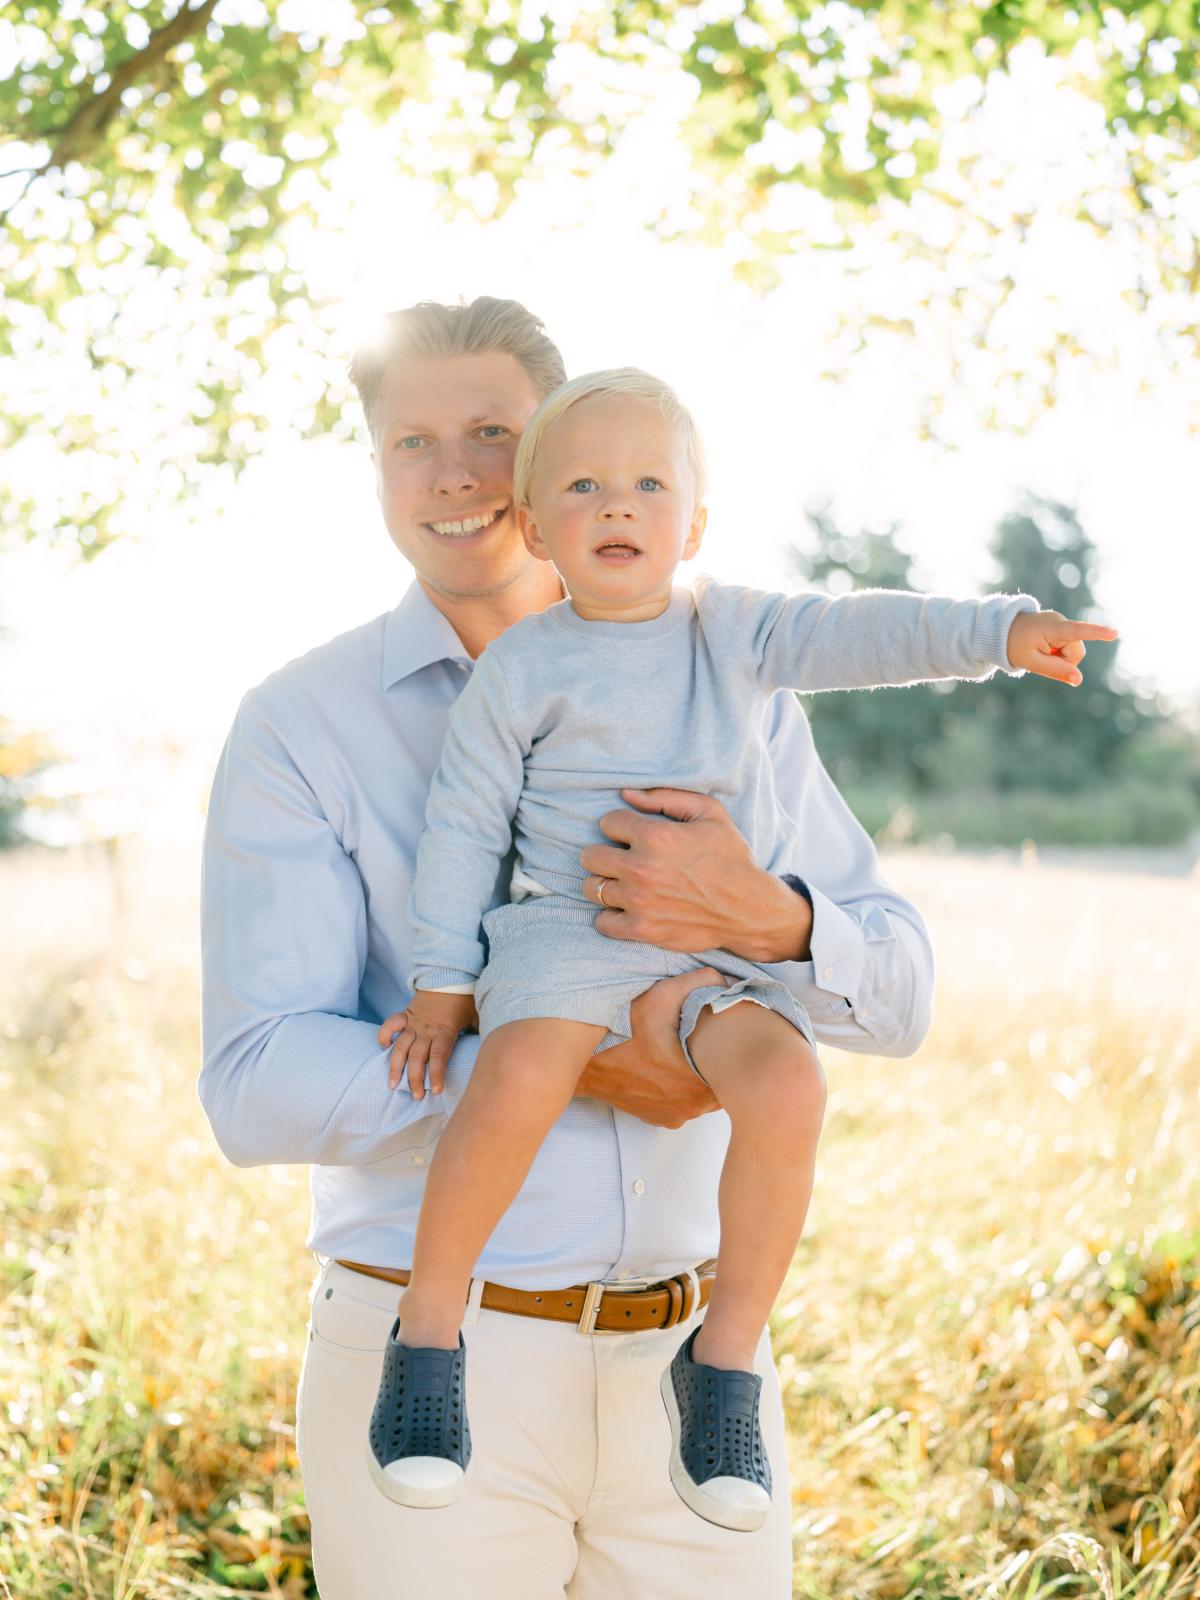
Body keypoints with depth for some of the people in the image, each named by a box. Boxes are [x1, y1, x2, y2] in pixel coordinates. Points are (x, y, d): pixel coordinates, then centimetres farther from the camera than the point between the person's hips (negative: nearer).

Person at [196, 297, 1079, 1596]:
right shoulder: (300, 727, -3)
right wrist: (572, 1062, -21)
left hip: (693, 1349, 3)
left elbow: (896, 998, 3)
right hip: (437, 1355, -2)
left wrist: (759, 918, -20)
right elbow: (258, 1086, -11)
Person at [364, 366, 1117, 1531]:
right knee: (522, 1074, -33)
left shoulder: (731, 630, 9)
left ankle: (725, 1359, -9)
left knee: (786, 1087, -26)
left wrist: (998, 630, -14)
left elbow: (862, 635, 0)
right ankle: (429, 1327, -13)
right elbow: (464, 823, 4)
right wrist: (442, 981, 1)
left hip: (723, 946, 3)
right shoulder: (521, 668, 2)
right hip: (568, 930, -2)